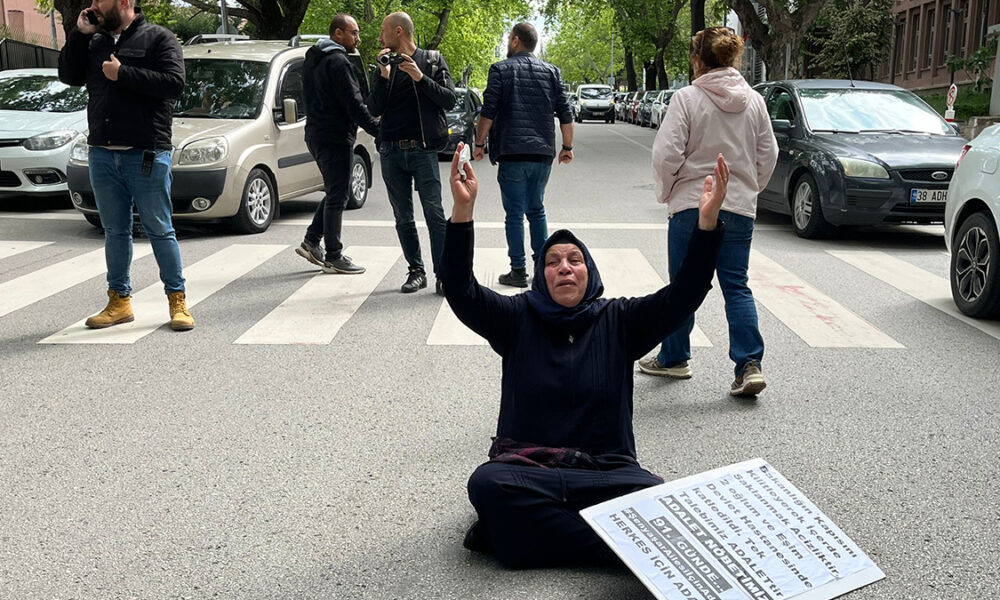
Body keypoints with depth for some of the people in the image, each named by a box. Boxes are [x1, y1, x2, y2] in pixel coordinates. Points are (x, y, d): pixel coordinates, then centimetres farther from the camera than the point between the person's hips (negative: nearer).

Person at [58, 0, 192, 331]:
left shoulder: (158, 38, -1)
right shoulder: (94, 42, 17)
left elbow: (174, 83, -14)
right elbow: (69, 76, 10)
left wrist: (123, 74, -15)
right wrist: (79, 33, 3)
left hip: (146, 155, -6)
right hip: (102, 154, 6)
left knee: (159, 230, -1)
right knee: (114, 231, 11)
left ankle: (177, 300, 8)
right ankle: (119, 301, 20)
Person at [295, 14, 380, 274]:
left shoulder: (312, 59, 16)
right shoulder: (338, 62, -15)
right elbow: (353, 104, -20)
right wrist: (378, 130, -16)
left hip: (317, 134, 10)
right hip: (335, 138, -10)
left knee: (335, 192, 18)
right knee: (337, 196, -4)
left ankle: (311, 242, 17)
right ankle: (333, 257, 1)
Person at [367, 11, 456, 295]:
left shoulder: (432, 59, 5)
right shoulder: (387, 64, 13)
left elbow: (449, 100, -3)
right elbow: (373, 110, 6)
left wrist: (420, 78, -13)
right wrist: (384, 77, -6)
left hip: (423, 150, -4)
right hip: (391, 152, 4)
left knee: (434, 214, -9)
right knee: (403, 217, 6)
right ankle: (416, 271, 15)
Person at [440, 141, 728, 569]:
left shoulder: (619, 321, 9)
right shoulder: (517, 318, 7)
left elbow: (684, 294, -4)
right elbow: (461, 291, -9)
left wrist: (708, 221, -19)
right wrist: (463, 211, -24)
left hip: (605, 470, 1)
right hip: (525, 467, 0)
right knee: (487, 484, -35)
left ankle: (527, 526, -18)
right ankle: (614, 544, -25)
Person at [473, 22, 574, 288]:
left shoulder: (501, 70, -1)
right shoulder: (551, 72, 10)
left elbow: (488, 112, -6)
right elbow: (565, 114, 8)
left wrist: (479, 144, 3)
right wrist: (567, 147, 16)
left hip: (512, 153, -4)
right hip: (543, 154, 4)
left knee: (514, 213, 1)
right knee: (536, 210, 16)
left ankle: (518, 271, 2)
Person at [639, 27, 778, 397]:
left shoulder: (687, 98, -10)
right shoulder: (754, 101, 5)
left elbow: (666, 155, -14)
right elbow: (769, 155, 8)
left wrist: (666, 192, 2)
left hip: (692, 204, -4)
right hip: (740, 207, 4)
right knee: (737, 287, 7)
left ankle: (674, 358, 23)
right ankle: (749, 364, -4)